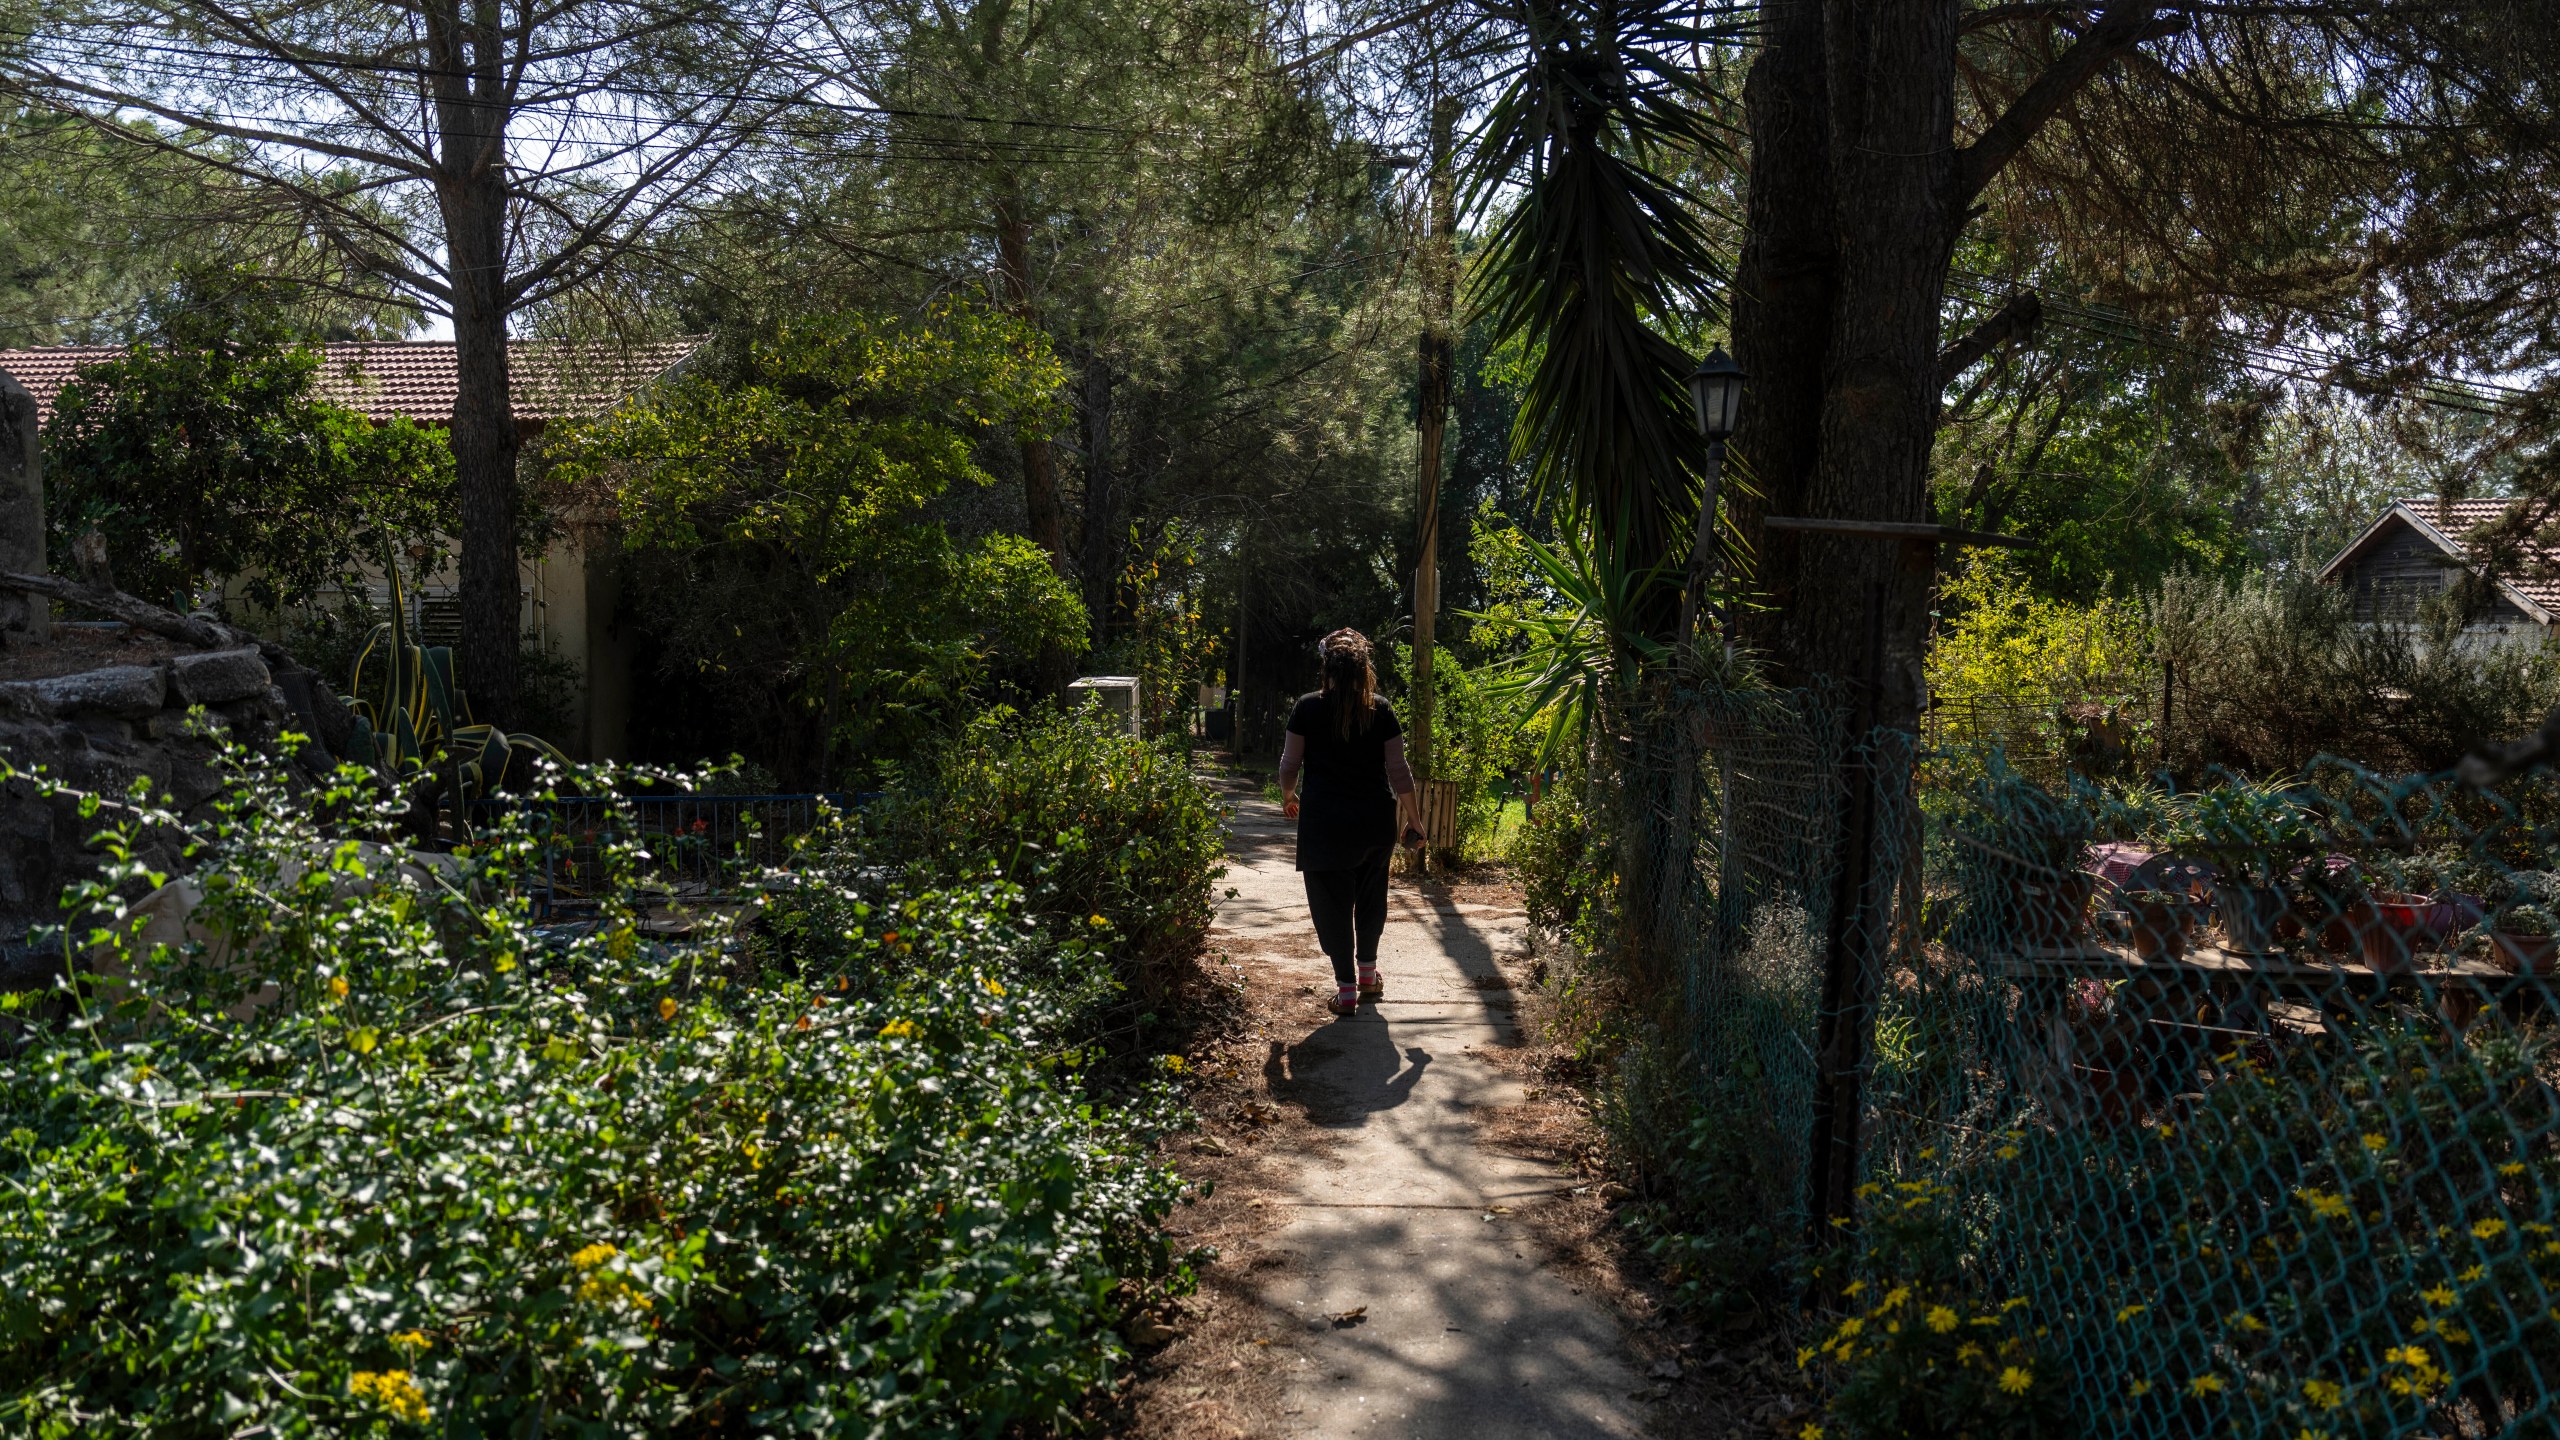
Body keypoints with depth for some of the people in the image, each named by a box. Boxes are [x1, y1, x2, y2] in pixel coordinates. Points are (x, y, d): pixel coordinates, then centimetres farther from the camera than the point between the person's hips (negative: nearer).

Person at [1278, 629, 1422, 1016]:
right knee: (1370, 896, 21)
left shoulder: (1308, 707, -5)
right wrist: (1410, 817, 8)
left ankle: (1346, 988, 5)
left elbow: (1290, 763, 0)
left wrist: (1288, 796, 19)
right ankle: (1368, 972, 33)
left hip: (1326, 821, -3)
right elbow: (1399, 770, -1)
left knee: (1333, 901, 5)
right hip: (1377, 820, 3)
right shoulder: (1381, 710, -1)